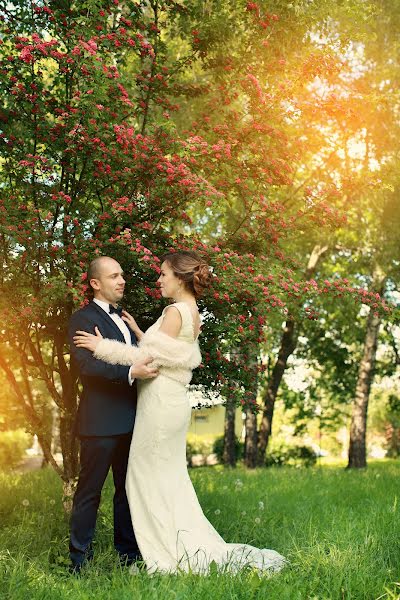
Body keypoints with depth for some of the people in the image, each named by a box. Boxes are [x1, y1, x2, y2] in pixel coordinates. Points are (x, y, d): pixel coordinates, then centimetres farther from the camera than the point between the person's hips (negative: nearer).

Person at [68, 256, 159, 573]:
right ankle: (80, 559, 14)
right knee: (90, 490, 2)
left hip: (130, 419, 8)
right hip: (101, 422, -8)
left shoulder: (124, 318, 18)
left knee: (128, 488, 15)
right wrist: (131, 373, -30)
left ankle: (128, 553, 28)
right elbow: (86, 364, -21)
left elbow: (137, 357, 24)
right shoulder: (83, 319, -8)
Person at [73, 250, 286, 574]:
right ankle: (200, 548, 23)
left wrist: (103, 346, -14)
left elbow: (151, 358, -18)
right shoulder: (193, 313, 12)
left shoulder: (175, 312, -16)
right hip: (174, 401, 10)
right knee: (171, 479, 17)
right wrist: (138, 332, 17)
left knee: (151, 480, 3)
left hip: (160, 402, -10)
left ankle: (172, 555, 13)